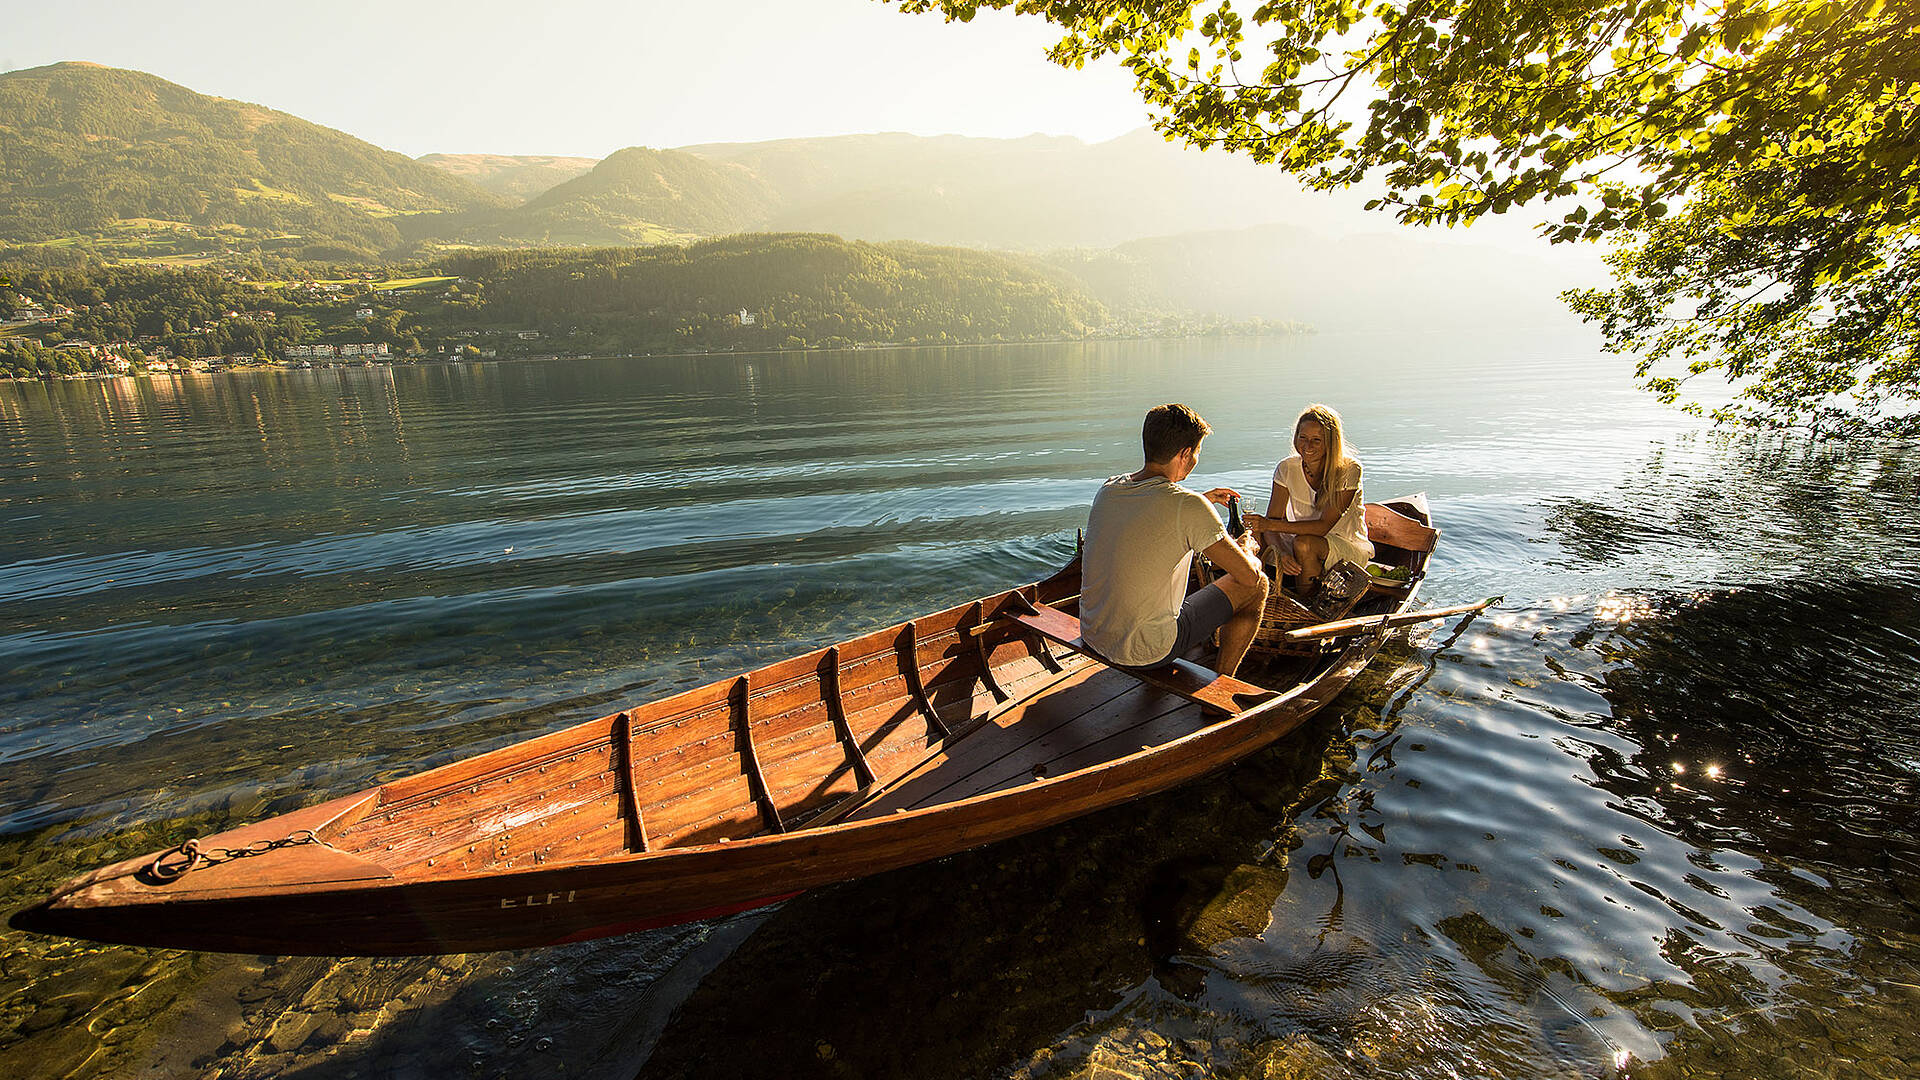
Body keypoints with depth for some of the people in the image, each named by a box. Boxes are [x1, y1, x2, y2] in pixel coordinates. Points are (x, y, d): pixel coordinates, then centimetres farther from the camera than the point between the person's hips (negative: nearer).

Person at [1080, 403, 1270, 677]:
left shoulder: (1108, 489, 0)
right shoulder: (1189, 506, -21)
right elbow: (1249, 576, -11)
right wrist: (1246, 549, 12)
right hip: (1144, 652, -7)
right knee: (1258, 586, 10)